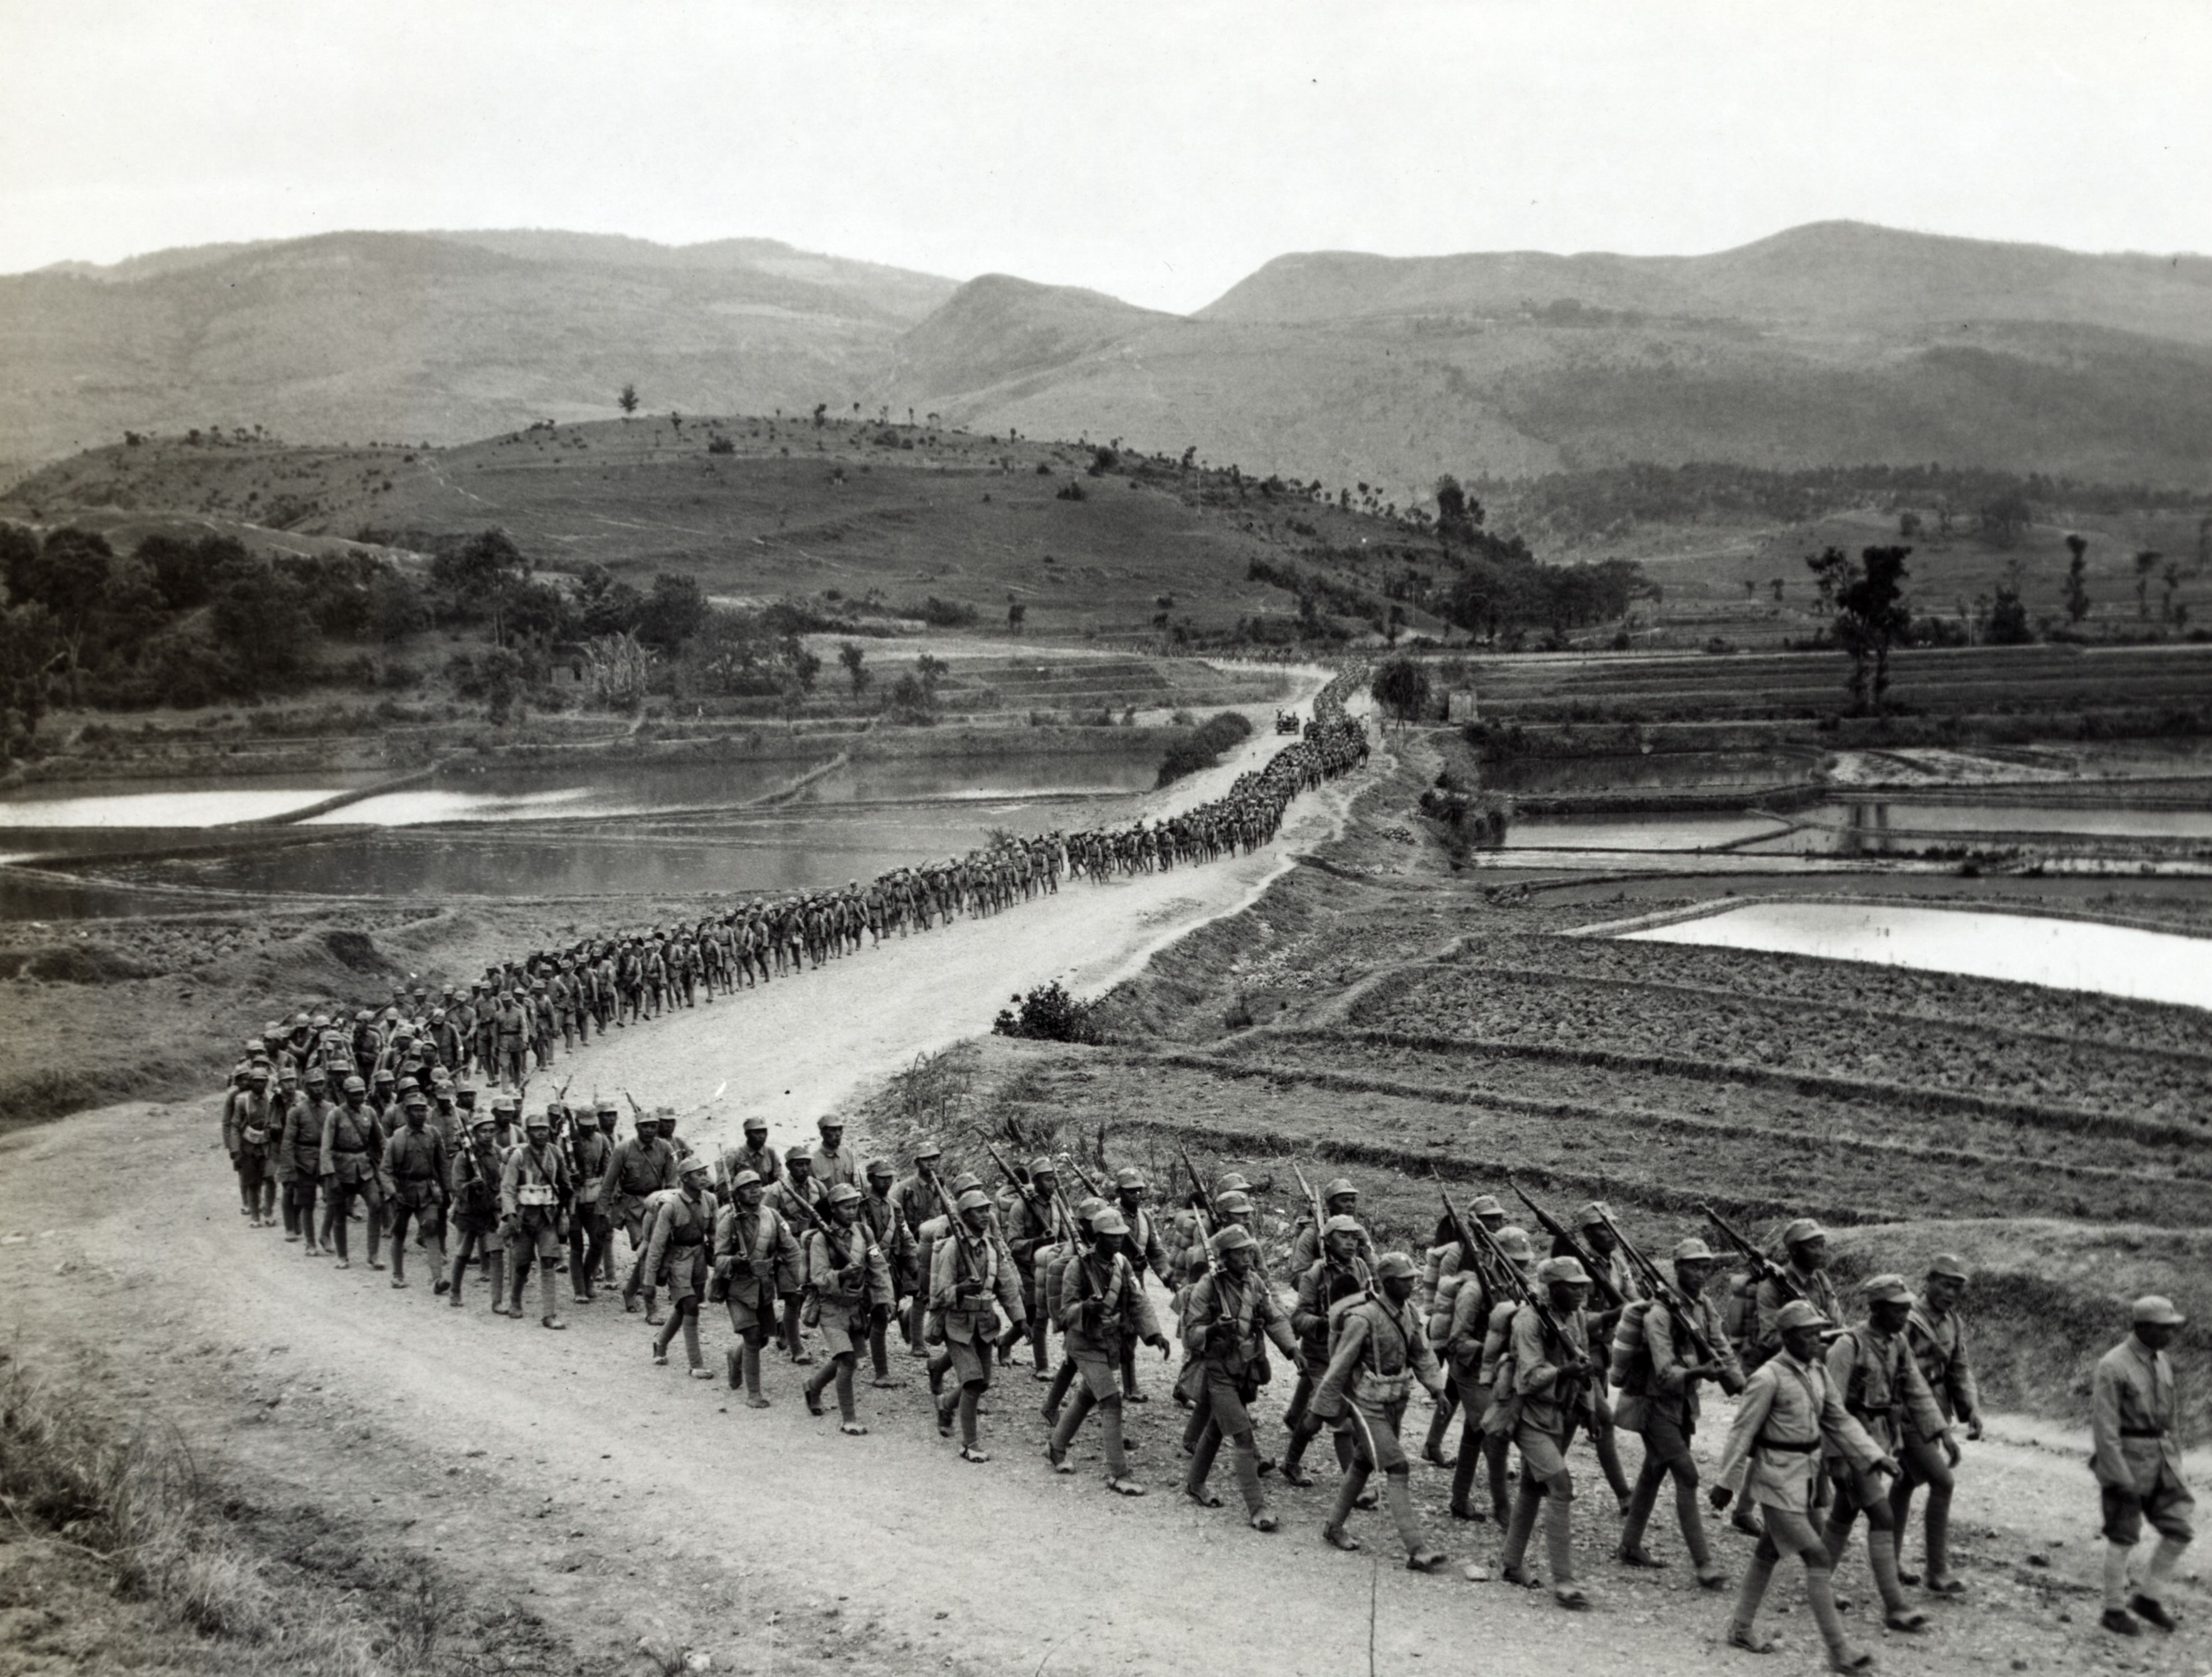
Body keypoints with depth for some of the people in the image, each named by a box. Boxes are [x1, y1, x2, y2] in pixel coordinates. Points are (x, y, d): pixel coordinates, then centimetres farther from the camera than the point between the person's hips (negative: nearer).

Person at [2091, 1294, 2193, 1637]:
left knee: (2179, 1531, 3)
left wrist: (2175, 1466, 16)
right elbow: (2104, 1428, -18)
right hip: (2124, 1460, -7)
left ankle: (2148, 1598, 18)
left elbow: (2171, 1416, 17)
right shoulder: (2112, 1367, -16)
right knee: (2123, 1539, 2)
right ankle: (2114, 1611, 16)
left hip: (2160, 1460, 7)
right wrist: (2120, 1480, -20)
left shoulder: (2163, 1362, 7)